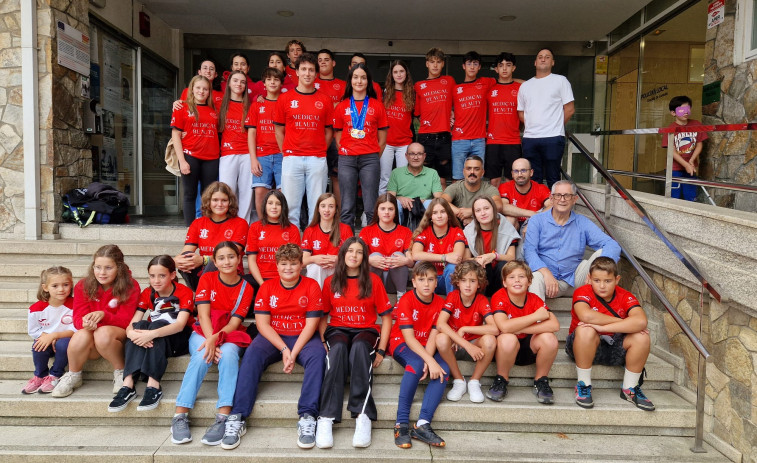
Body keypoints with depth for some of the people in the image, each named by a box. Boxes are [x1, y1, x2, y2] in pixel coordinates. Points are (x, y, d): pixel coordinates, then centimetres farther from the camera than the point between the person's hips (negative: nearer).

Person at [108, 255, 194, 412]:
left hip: (179, 340, -4)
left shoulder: (184, 292, -11)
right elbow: (132, 323, -10)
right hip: (153, 338, 4)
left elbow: (180, 324, -27)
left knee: (156, 325, -32)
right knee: (140, 326, -27)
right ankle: (128, 384, -38)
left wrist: (152, 334, -43)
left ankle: (153, 386, -43)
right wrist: (132, 332, -35)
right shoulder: (147, 294, 1)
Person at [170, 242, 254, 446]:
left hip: (230, 335, 0)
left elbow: (234, 322, -8)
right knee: (202, 356, -34)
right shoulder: (207, 279, -1)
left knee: (228, 353, -35)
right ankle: (180, 417, -30)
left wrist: (216, 339, -27)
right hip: (203, 332, 0)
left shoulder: (246, 288, -1)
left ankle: (222, 418, -37)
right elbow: (204, 315, -10)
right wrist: (210, 342, -25)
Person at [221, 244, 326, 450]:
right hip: (273, 338, 1)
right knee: (251, 355, -28)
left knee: (318, 355, -32)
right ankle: (237, 418, -28)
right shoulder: (267, 287, 1)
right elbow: (262, 323, -5)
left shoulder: (311, 286, -3)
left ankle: (307, 417, -35)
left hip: (303, 338, -1)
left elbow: (311, 324, -9)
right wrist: (284, 349, -18)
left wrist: (294, 353, -20)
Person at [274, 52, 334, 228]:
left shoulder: (325, 100, 7)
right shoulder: (285, 98, 6)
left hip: (318, 160, 0)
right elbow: (279, 130, 10)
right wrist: (286, 153, 4)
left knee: (317, 206, 3)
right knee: (290, 205, 2)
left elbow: (328, 131, 11)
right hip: (292, 159, 0)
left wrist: (320, 151, 4)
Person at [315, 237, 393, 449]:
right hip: (337, 330, 1)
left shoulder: (373, 280, 6)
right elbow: (323, 317, 13)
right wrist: (323, 342, -5)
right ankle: (326, 419, -42)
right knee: (337, 349, -36)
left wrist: (381, 349, -5)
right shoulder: (330, 282, 10)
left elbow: (386, 316, 5)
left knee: (359, 347, -37)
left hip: (365, 331, -1)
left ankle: (363, 416, -42)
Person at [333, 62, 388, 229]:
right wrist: (344, 151, 0)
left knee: (371, 207, -3)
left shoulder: (377, 105, 8)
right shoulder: (342, 106, 10)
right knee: (347, 206, 1)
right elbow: (337, 134, 12)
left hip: (370, 159, -1)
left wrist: (374, 155, 1)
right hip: (347, 159, 1)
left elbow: (382, 136, 9)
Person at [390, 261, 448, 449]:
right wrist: (430, 361, -33)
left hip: (425, 348, 5)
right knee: (416, 364, -36)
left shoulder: (439, 303, -3)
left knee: (443, 369, -25)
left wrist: (428, 361, -28)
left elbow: (433, 337, -10)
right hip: (402, 344, -4)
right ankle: (401, 424, -30)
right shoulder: (406, 300, -16)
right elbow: (409, 337, -22)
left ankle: (423, 424, -27)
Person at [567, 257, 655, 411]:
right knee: (586, 330, -35)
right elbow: (586, 315, -38)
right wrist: (622, 322, -26)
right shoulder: (582, 292, -15)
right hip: (584, 347, -3)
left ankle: (629, 388, -1)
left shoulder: (625, 297, -8)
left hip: (614, 349, 3)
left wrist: (602, 327, -35)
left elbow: (641, 321, -28)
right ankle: (583, 385, -16)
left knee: (641, 336, -22)